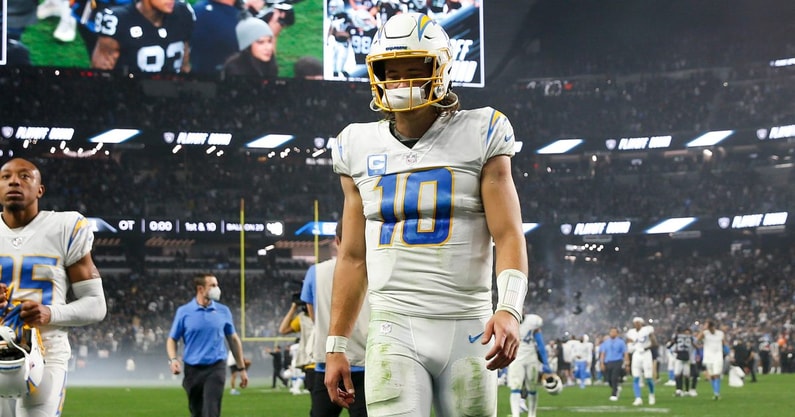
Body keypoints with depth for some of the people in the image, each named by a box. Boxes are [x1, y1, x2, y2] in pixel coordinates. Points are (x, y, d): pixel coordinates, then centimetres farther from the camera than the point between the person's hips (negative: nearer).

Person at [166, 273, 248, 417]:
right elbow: (172, 339, 6)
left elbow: (233, 339, 13)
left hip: (216, 369, -1)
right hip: (193, 370, 1)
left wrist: (242, 368, 13)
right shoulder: (184, 312, 0)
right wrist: (173, 359, -14)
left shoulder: (223, 311, 5)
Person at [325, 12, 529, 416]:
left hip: (466, 330, -1)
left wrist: (509, 308, -22)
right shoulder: (361, 148, 11)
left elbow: (509, 236, -4)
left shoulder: (478, 137, 2)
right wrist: (336, 346, 13)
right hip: (394, 329, 1)